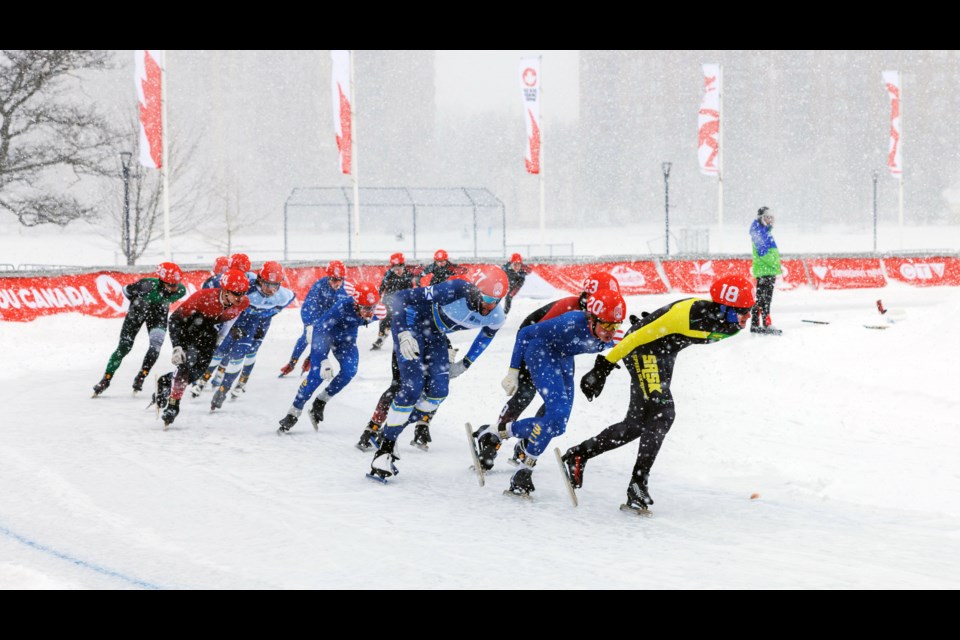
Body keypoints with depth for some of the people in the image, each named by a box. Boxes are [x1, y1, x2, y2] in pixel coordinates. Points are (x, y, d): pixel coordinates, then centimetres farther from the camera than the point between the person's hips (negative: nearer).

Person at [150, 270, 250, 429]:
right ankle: (172, 407, -15)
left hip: (209, 328, 5)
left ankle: (165, 381, 24)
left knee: (199, 369, -2)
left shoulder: (243, 303, -21)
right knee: (187, 362, -24)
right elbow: (175, 319, -29)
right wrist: (177, 348, -37)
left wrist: (221, 335, 13)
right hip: (186, 324, -5)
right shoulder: (204, 297, -36)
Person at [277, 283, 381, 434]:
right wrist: (324, 361, -40)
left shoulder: (373, 309, -23)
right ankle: (293, 414, -9)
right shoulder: (342, 307, -38)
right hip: (324, 332, -5)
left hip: (346, 338, 5)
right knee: (317, 374, -19)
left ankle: (319, 403, 2)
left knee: (349, 371, -18)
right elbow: (322, 330, -35)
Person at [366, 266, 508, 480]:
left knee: (438, 390, -6)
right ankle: (385, 448, -7)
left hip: (435, 334, 6)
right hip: (412, 324, -6)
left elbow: (486, 336, 10)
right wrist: (404, 334, -44)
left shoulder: (495, 317, -18)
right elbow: (400, 298, -34)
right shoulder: (455, 291, -37)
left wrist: (465, 364, 11)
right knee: (412, 388, -17)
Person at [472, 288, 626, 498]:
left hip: (564, 361, 8)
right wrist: (513, 371, -19)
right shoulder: (572, 323, -33)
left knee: (556, 425, 5)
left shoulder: (605, 340, -15)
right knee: (557, 414, -25)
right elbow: (525, 334, -22)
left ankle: (494, 434, 18)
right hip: (541, 353, -8)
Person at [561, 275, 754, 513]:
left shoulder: (728, 325, -8)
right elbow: (642, 336, -29)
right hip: (642, 350, -9)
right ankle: (638, 486, -19)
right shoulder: (691, 313, -33)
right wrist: (605, 366, -26)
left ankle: (578, 455, 24)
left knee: (637, 424, 10)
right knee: (662, 413, -21)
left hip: (665, 356, 9)